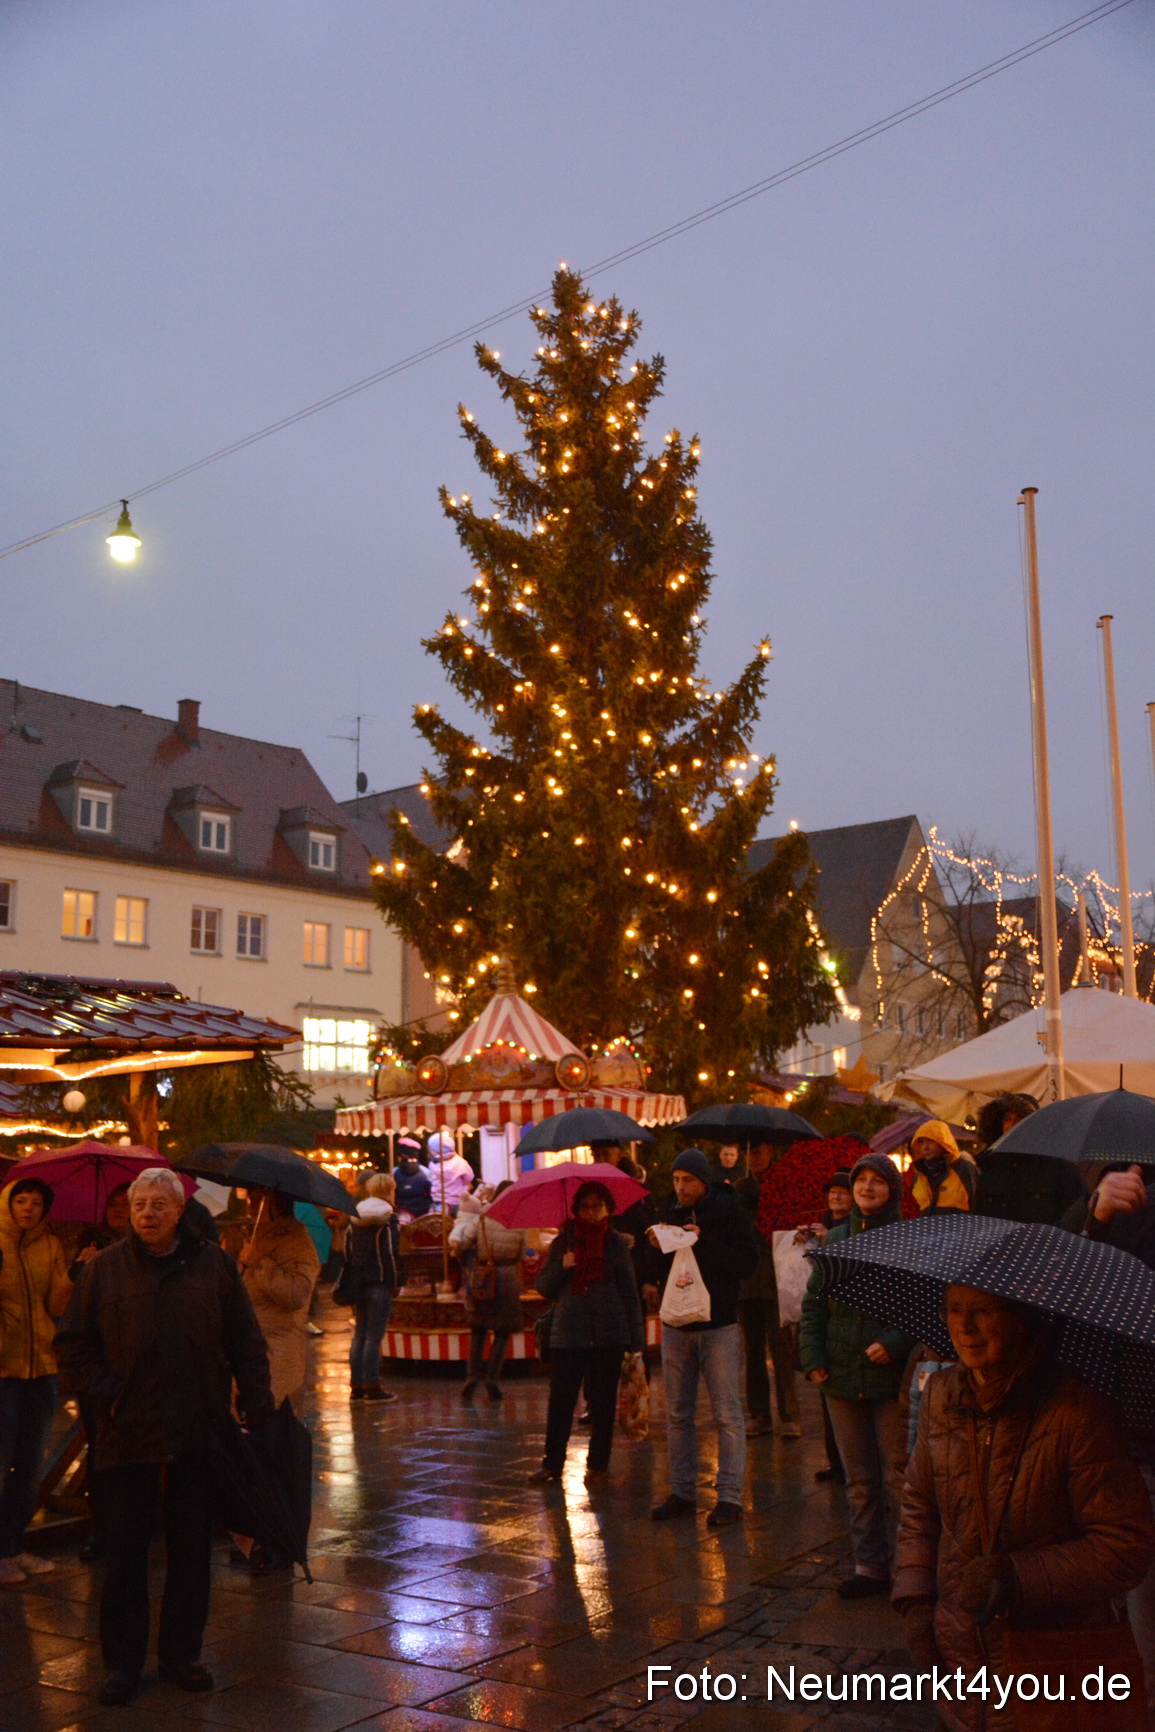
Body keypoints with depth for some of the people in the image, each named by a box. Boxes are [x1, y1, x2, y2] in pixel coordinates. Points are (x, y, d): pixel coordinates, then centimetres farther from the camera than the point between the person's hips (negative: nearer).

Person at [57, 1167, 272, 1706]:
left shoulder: (213, 1265, 2)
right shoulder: (104, 1270, 0)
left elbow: (247, 1342, 6)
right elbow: (72, 1346, 4)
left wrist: (255, 1403, 0)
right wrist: (104, 1396, -6)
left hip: (197, 1436, 1)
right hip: (127, 1434, -1)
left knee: (192, 1549, 10)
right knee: (126, 1550, 7)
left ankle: (182, 1653, 25)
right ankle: (122, 1661, 20)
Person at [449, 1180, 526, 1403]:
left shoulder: (481, 1218, -3)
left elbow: (464, 1241, -5)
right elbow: (522, 1255, 4)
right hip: (508, 1278, -1)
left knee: (478, 1328, 17)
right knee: (502, 1332, 10)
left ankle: (472, 1374, 4)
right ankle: (493, 1378, -2)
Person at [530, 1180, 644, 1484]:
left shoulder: (616, 1244, 4)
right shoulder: (563, 1243, 8)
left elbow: (629, 1293, 5)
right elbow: (544, 1287, 9)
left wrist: (635, 1339, 0)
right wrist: (561, 1267, -11)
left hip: (608, 1335, -1)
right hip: (568, 1334, 1)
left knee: (603, 1402, 5)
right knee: (560, 1399, -1)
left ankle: (598, 1464, 16)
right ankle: (552, 1463, 10)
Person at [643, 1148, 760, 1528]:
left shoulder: (729, 1212, -5)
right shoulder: (669, 1214, 8)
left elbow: (749, 1262, -14)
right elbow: (657, 1271, 12)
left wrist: (703, 1241, -21)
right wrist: (656, 1249, -10)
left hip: (718, 1325, -5)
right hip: (676, 1325, 5)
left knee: (727, 1414, -3)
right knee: (677, 1414, 9)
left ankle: (730, 1497, 2)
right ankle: (682, 1493, 18)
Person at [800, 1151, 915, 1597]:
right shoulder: (834, 1240, 10)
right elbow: (813, 1304, 12)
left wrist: (895, 1346, -19)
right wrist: (812, 1358, 2)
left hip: (892, 1376, -4)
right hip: (842, 1377, 5)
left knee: (898, 1476, 0)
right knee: (859, 1479, 13)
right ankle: (868, 1564, 22)